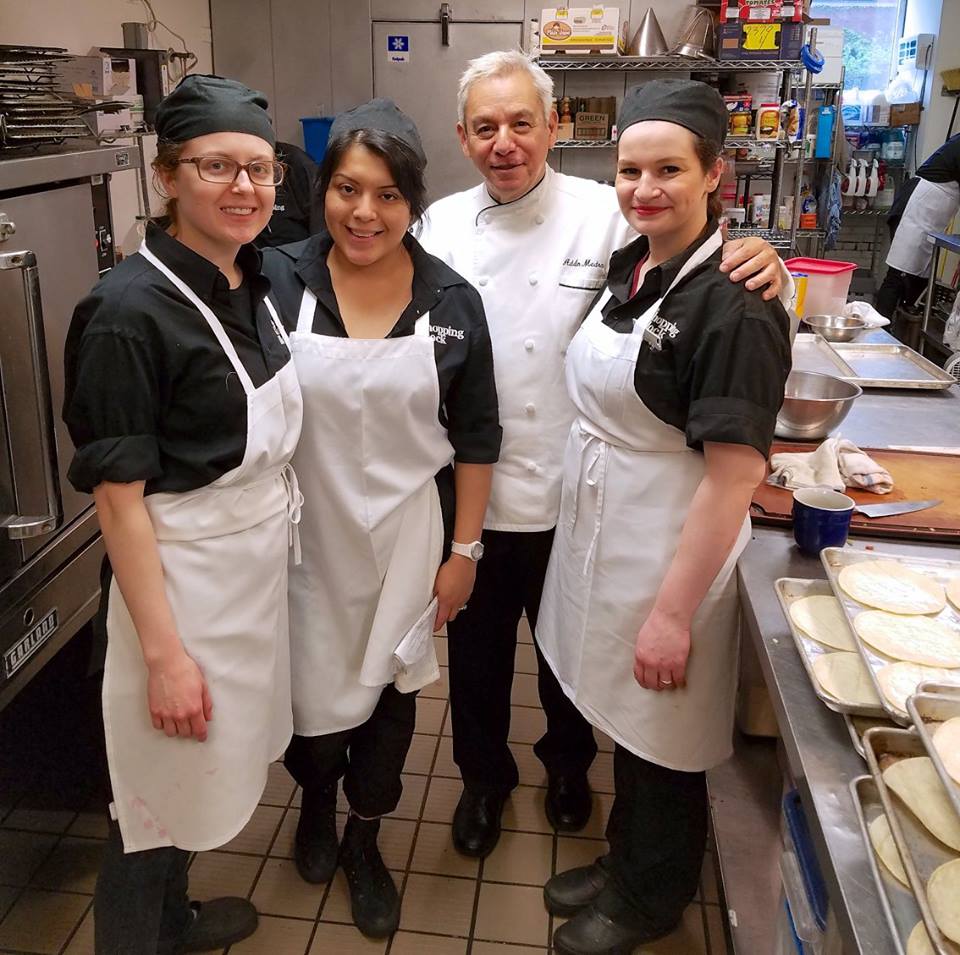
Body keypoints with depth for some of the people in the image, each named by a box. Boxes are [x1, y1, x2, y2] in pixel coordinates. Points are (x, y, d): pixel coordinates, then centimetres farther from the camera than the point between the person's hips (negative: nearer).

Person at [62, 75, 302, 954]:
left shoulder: (255, 285, 2)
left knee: (209, 770, 24)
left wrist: (277, 531, 12)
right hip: (179, 573, -8)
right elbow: (119, 496, -19)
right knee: (161, 789, 9)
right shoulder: (131, 312, -20)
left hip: (262, 556, 8)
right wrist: (163, 652, -19)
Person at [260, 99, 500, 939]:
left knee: (390, 693, 14)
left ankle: (363, 840, 42)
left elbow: (475, 439, 1)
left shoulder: (453, 301, -6)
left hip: (406, 538, 1)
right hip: (304, 537, -1)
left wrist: (463, 551, 1)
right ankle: (316, 801, 48)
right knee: (313, 692, 12)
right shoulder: (277, 280, -10)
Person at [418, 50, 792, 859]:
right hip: (469, 494, 2)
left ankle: (568, 761, 50)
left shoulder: (606, 215, -10)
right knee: (478, 650, 18)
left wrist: (760, 264, -32)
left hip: (569, 495, -1)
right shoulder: (441, 225, -2)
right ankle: (485, 776, 45)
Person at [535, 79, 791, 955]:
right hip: (598, 538, 8)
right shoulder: (629, 267, 3)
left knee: (662, 745, 13)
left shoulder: (732, 306, -22)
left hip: (671, 555, -7)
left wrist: (674, 612, -21)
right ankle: (625, 862, 47)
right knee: (623, 721, 23)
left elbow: (734, 475, -23)